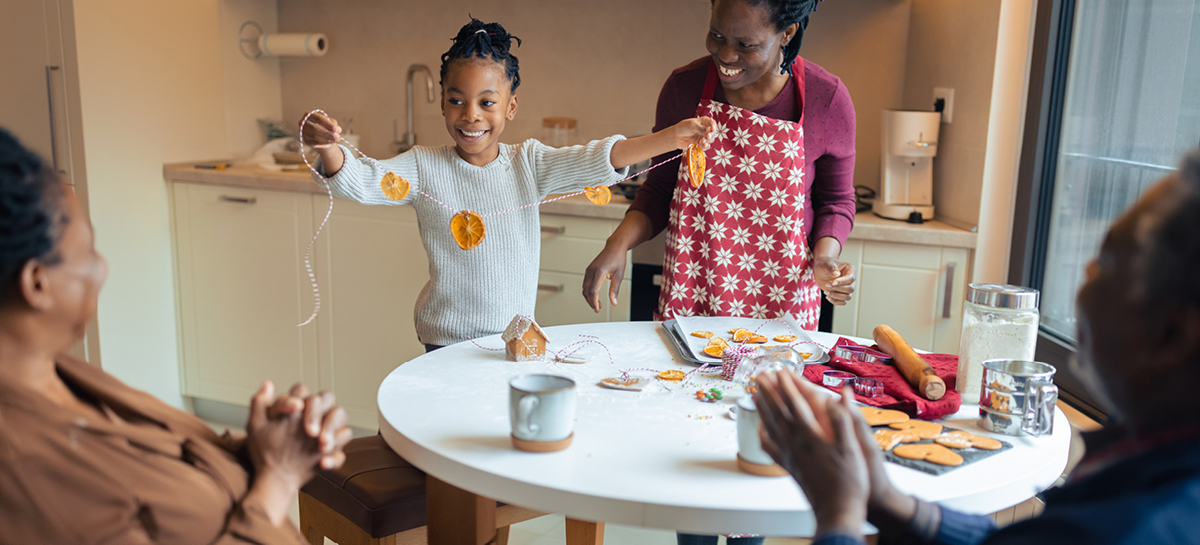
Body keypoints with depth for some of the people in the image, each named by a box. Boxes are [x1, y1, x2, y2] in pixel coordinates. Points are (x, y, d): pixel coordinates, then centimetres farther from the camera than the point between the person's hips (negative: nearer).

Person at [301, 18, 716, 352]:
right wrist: (329, 148, -35)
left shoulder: (529, 163, 0)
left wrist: (673, 137, -23)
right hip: (447, 344, -1)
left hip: (518, 340, 2)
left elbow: (597, 161, -11)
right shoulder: (424, 167, -3)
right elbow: (358, 182, -13)